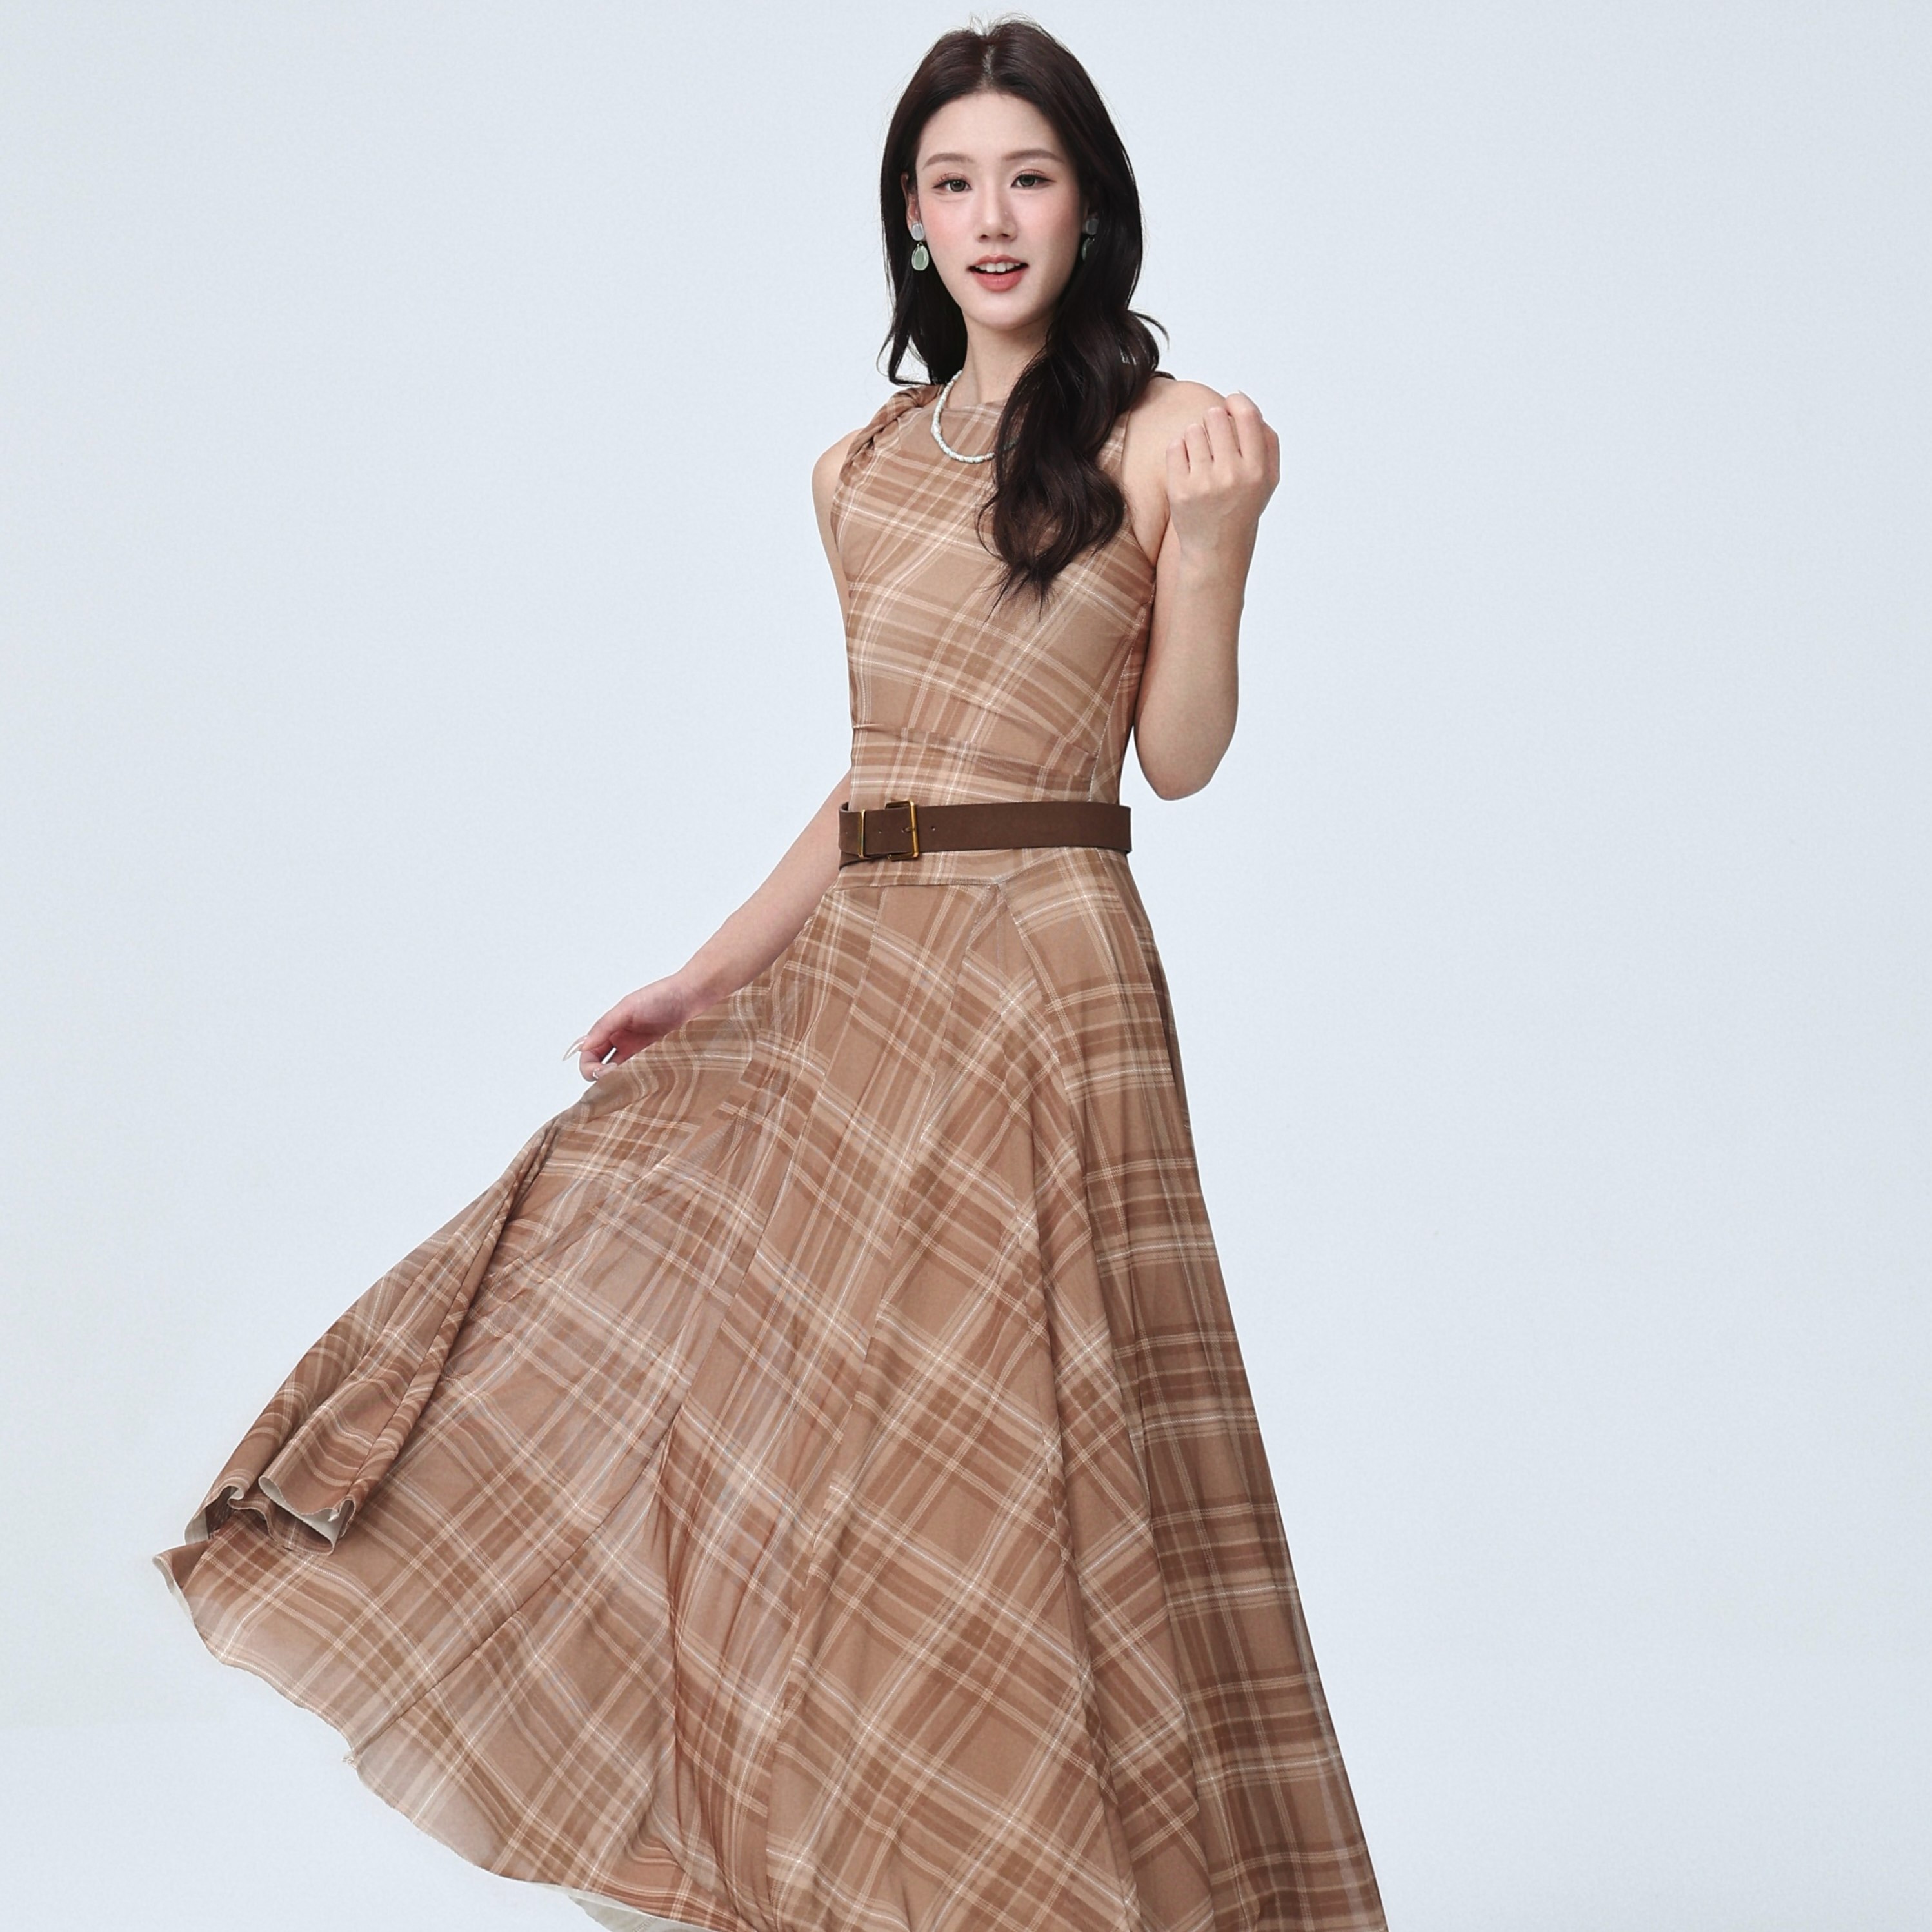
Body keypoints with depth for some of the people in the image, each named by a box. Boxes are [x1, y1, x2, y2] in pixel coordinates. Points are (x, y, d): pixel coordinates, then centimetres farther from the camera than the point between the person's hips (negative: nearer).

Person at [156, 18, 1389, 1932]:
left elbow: (1177, 756, -4)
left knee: (995, 1455, -2)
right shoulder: (861, 470, 13)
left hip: (1042, 978, -6)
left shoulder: (1163, 436, -3)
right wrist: (708, 976, 17)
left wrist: (1213, 539, -18)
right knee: (751, 1414, 8)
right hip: (856, 984, 6)